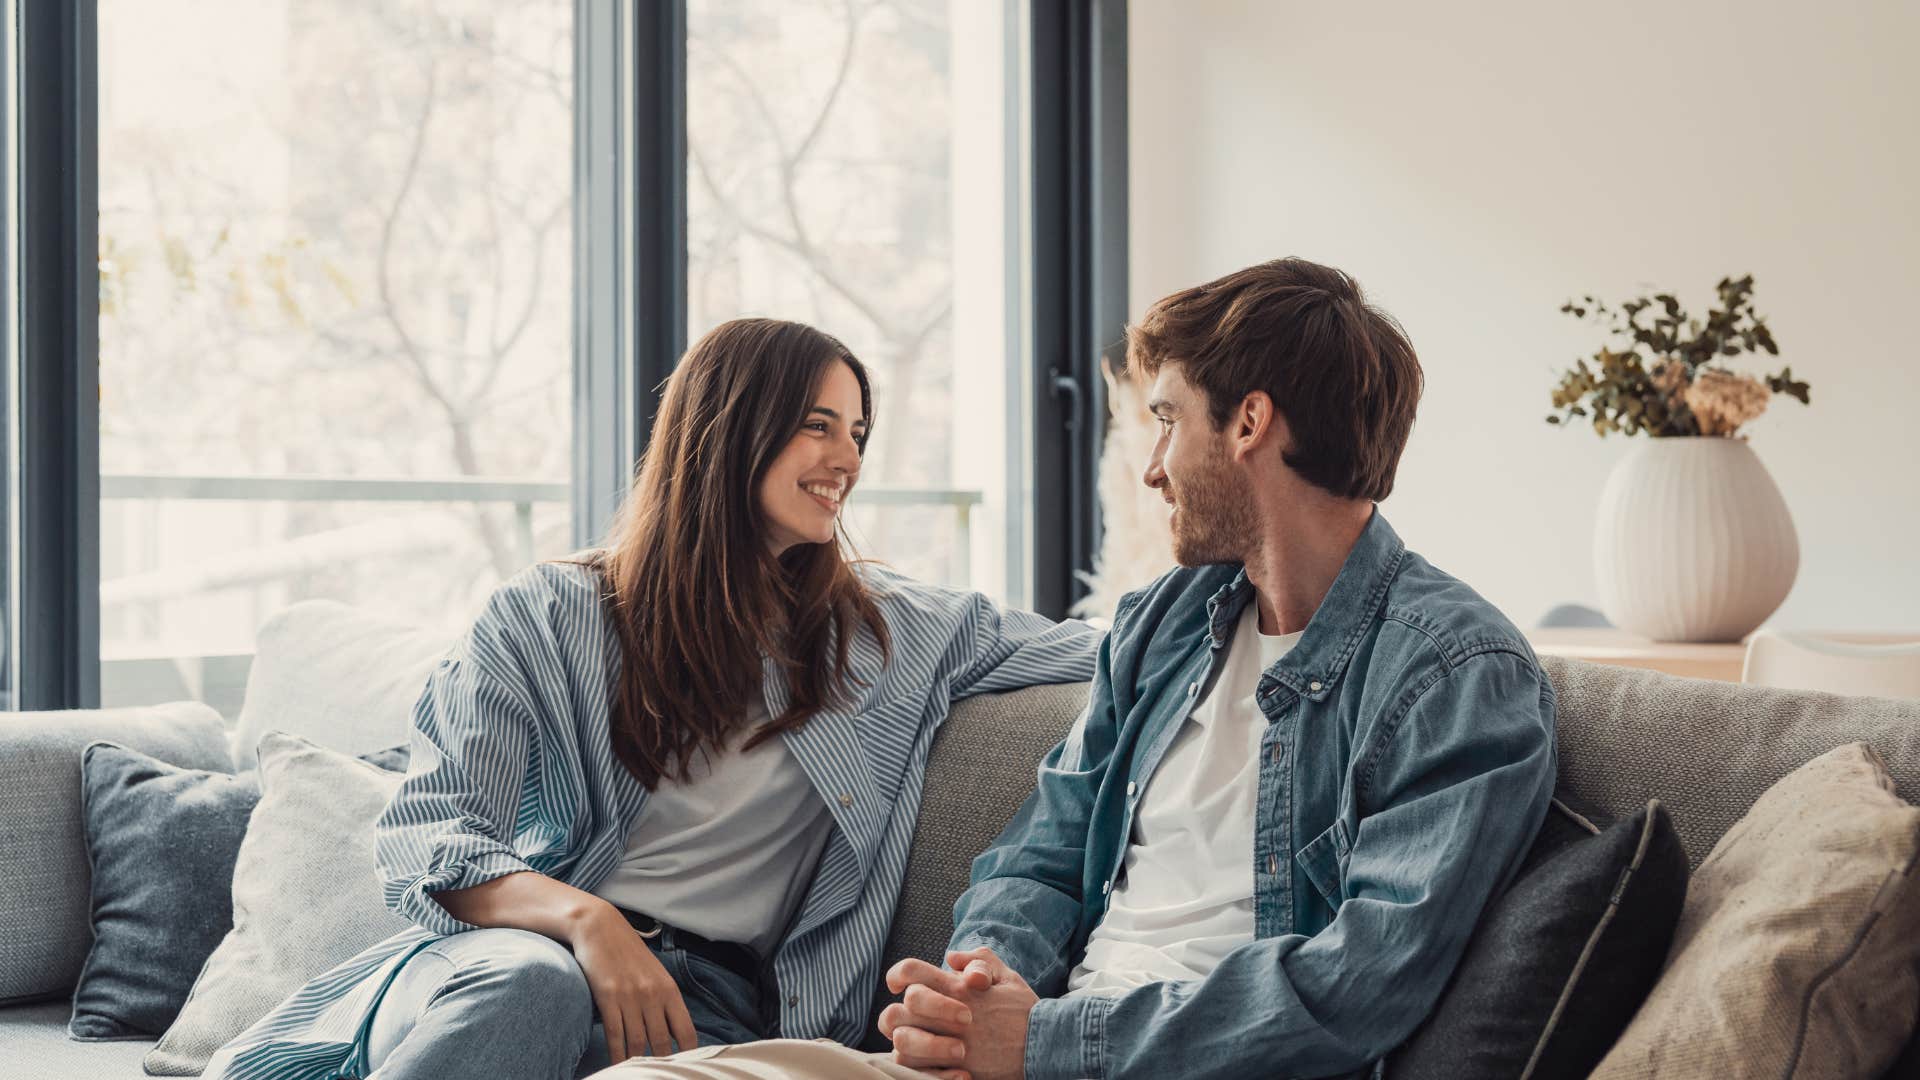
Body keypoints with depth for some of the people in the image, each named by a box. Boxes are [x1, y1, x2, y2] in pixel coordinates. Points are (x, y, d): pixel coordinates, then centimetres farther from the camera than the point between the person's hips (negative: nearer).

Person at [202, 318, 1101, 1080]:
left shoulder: (891, 633, 18)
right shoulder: (548, 617, 10)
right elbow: (428, 838, -1)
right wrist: (582, 918, -20)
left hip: (707, 996, 1)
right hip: (504, 955, -1)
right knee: (524, 987, -40)